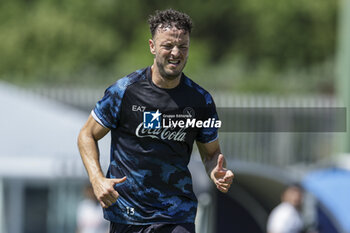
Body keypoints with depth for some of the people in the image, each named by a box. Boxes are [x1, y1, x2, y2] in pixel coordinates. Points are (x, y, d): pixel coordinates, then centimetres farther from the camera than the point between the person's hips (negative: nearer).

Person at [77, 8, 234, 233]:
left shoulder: (201, 100, 0)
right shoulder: (124, 90, -7)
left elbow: (211, 152, 13)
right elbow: (87, 135, 4)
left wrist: (218, 173, -11)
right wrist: (97, 179, -12)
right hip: (125, 213, -1)